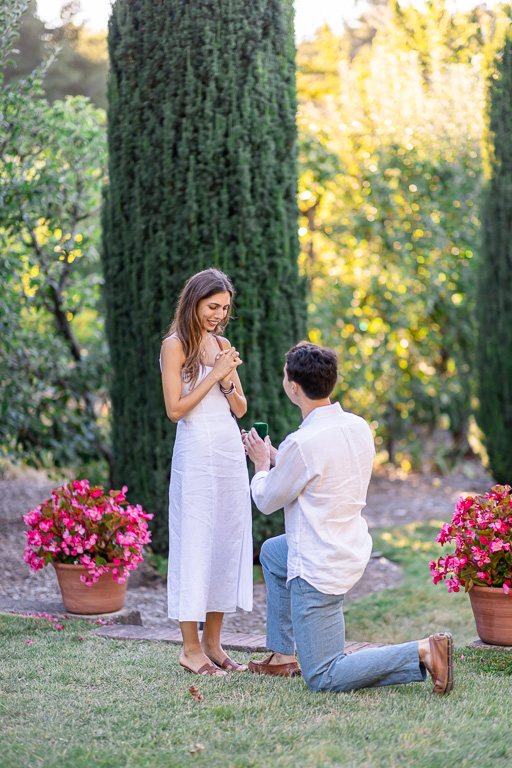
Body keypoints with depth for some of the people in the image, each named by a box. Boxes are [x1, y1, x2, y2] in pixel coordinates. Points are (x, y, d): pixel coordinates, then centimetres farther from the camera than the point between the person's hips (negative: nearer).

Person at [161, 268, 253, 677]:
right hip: (196, 454, -6)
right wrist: (213, 376, -12)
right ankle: (191, 648, 2)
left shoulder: (223, 345, 14)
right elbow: (175, 408, -11)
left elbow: (240, 409, 14)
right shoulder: (175, 345, -4)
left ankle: (213, 643, 14)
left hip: (232, 451, 7)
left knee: (228, 540, 6)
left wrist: (228, 381, -5)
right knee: (195, 542, -4)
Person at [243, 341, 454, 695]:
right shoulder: (358, 426, 0)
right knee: (272, 552, 35)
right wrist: (274, 456, 22)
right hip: (353, 547, 9)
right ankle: (283, 655, 36)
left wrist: (261, 465, 11)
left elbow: (266, 500, -8)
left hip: (319, 568, -9)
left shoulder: (302, 444, -25)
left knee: (324, 679, -2)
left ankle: (423, 652, -17)